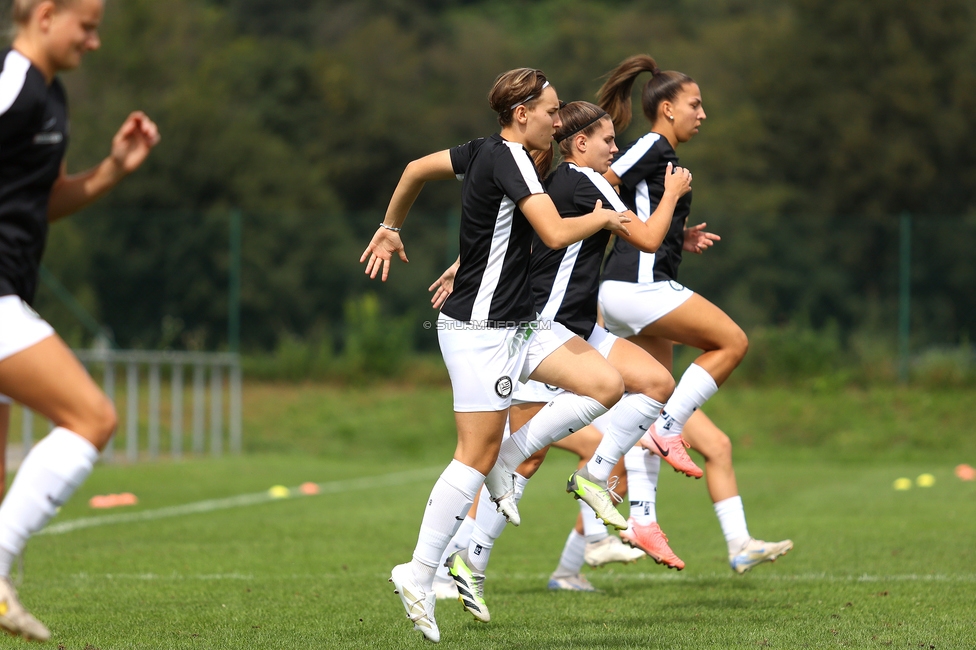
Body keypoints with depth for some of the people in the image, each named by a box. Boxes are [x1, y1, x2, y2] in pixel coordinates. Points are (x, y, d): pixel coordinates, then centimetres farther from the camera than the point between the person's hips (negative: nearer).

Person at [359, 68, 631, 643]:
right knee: (476, 457, -7)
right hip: (481, 330, -9)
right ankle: (421, 574, 1)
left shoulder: (486, 151, 9)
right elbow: (557, 234, -27)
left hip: (519, 325, 9)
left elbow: (417, 169, 23)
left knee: (607, 384, -3)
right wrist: (603, 217, -8)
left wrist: (390, 229, 34)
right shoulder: (508, 159, -18)